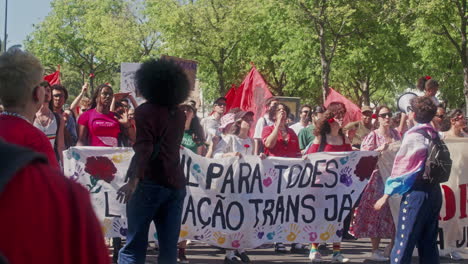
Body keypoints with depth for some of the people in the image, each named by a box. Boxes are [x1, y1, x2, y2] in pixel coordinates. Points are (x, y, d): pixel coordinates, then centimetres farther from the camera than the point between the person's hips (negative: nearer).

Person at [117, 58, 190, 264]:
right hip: (176, 183, 6)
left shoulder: (146, 111, -4)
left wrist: (134, 181, -22)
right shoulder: (179, 114, 14)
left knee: (134, 245, -6)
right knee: (169, 246, 5)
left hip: (152, 182, -6)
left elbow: (143, 150, -16)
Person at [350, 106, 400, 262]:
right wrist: (379, 149, -20)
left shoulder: (395, 134, 12)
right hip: (378, 177, -5)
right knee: (377, 210, -4)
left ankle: (392, 247, 17)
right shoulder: (373, 136, -4)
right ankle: (375, 250, 2)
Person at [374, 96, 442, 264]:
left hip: (416, 192, -7)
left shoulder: (414, 135, -10)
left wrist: (386, 195, -9)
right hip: (434, 192, 7)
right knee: (429, 244, 12)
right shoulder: (435, 136, 8)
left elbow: (402, 168, -12)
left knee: (403, 243, -7)